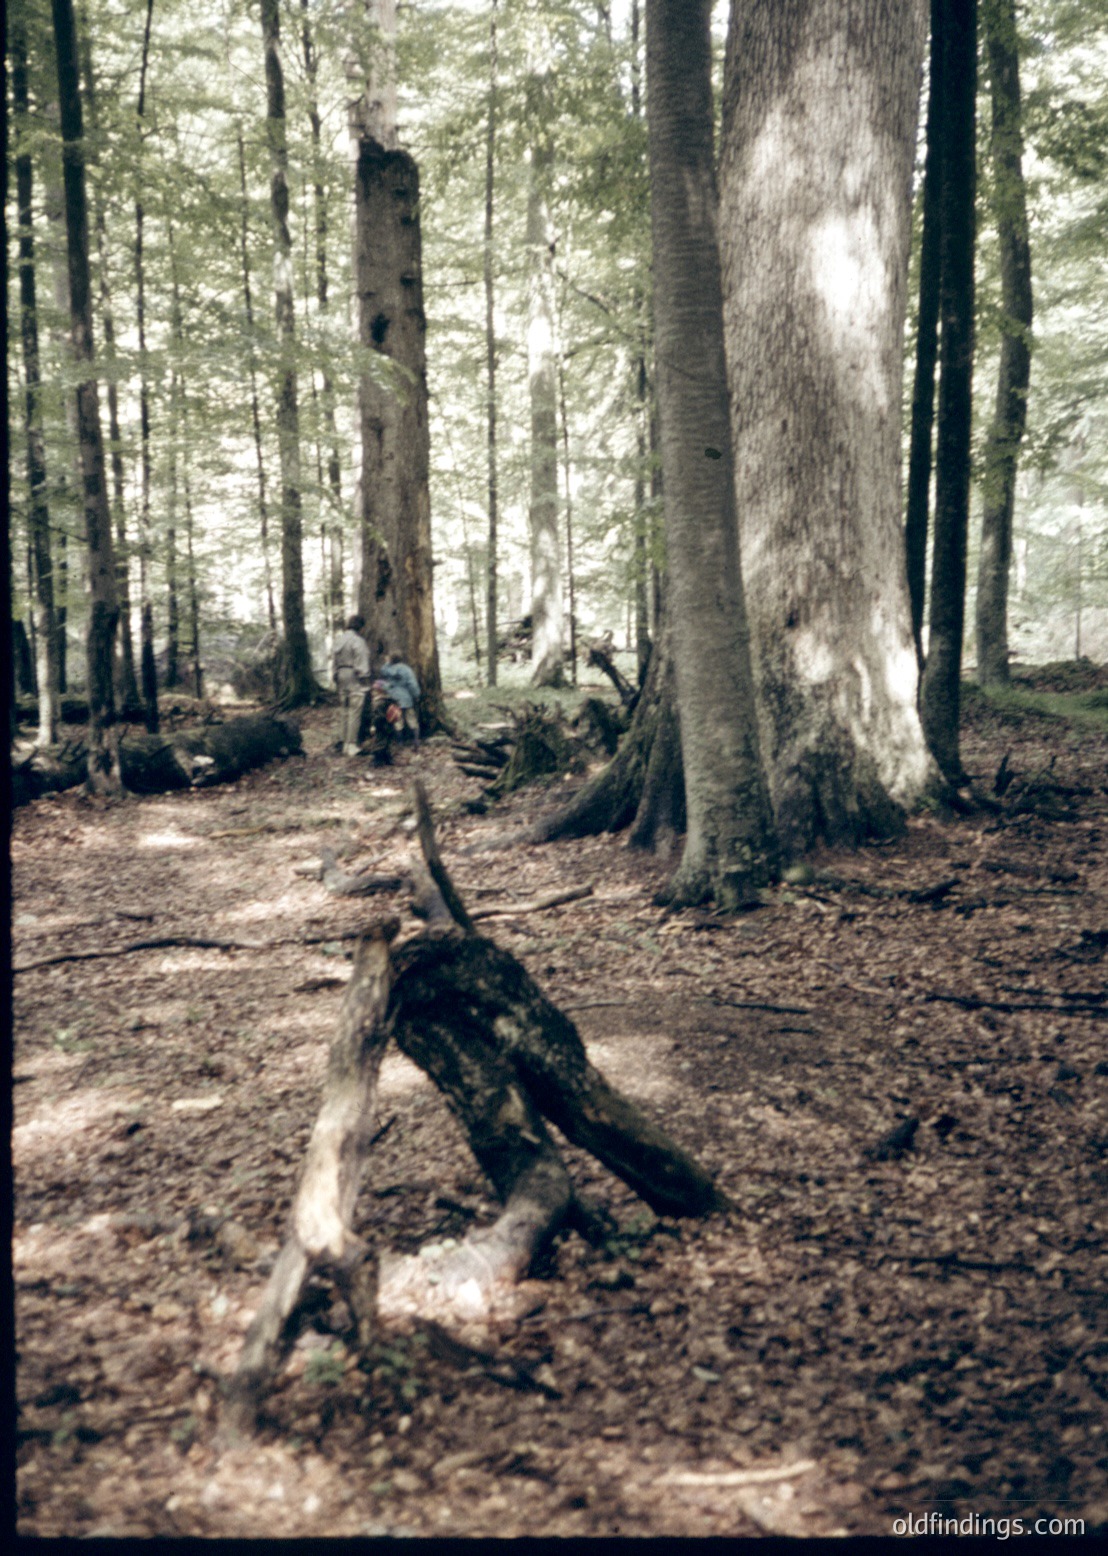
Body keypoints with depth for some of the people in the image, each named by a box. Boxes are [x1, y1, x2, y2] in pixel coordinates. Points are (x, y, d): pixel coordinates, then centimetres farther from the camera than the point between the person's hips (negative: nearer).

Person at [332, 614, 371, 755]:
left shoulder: (339, 639, 13)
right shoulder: (357, 641, -10)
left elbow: (334, 660, 15)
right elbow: (361, 663, -13)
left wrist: (336, 675, 18)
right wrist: (364, 679, -8)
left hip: (341, 675, 8)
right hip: (354, 676, -8)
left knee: (343, 710, 14)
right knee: (354, 712, -7)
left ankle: (343, 741, 17)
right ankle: (351, 745, -9)